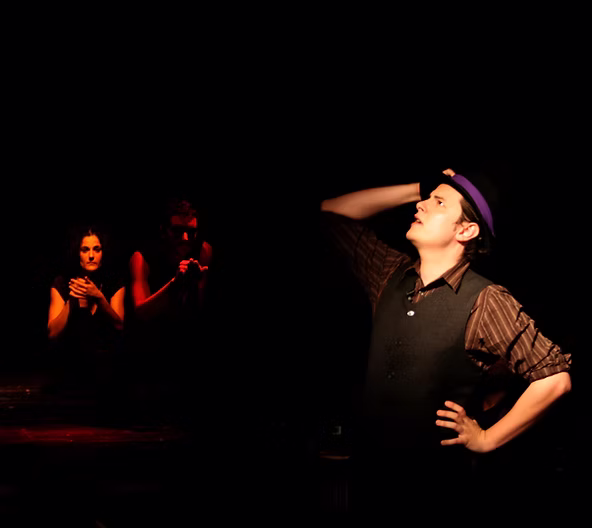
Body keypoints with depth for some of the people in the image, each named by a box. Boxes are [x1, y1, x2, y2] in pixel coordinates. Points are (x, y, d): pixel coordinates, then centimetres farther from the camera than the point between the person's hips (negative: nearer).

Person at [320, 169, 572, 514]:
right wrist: (418, 189, 0)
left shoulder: (485, 302, -15)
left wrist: (486, 439, -9)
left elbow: (555, 379, -16)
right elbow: (334, 212, 9)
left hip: (438, 487, -5)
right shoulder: (392, 276, 2)